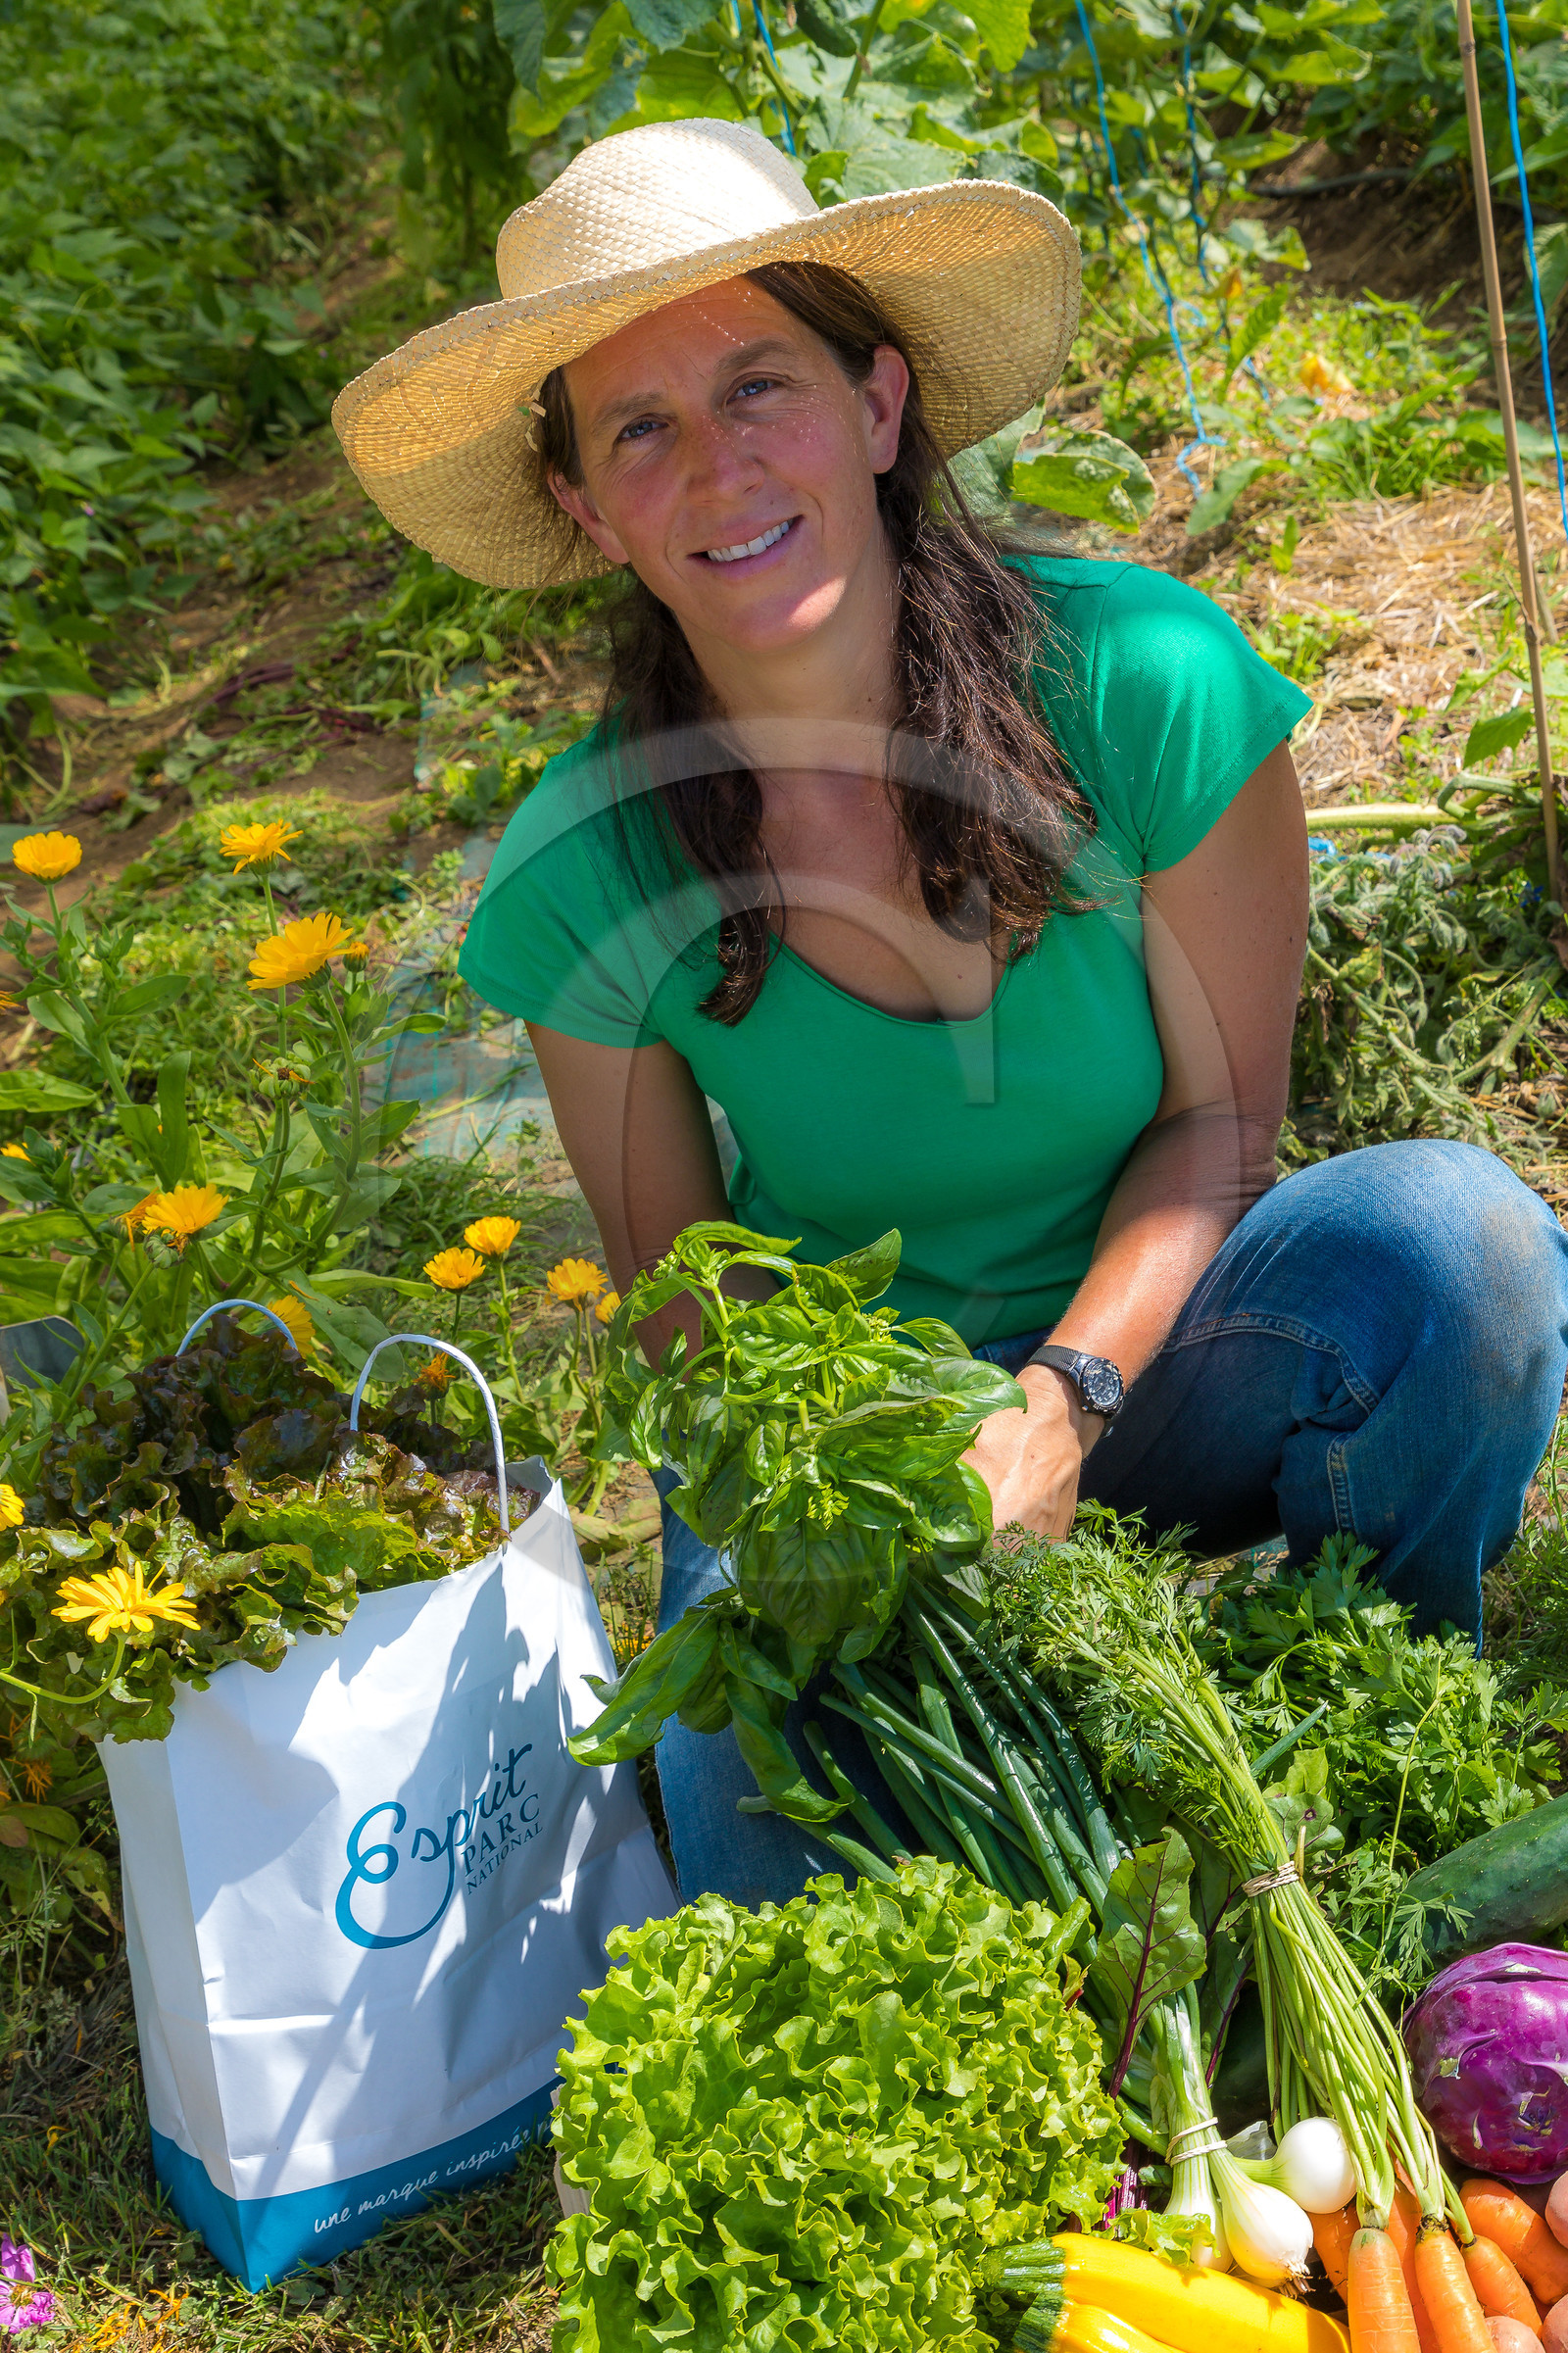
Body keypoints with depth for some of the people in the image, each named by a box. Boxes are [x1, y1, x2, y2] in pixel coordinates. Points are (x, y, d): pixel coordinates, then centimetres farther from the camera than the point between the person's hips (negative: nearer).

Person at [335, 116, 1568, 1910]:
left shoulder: (1142, 680, -19)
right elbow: (676, 1278, -2)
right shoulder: (579, 874, -15)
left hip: (1145, 1359, 1)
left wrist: (1064, 1398, -24)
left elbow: (1220, 1116, -9)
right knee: (788, 1868, -26)